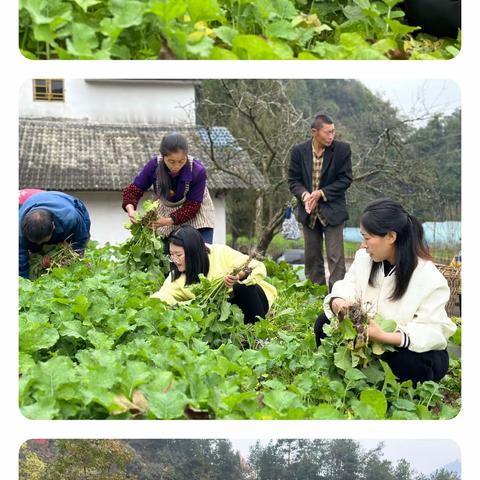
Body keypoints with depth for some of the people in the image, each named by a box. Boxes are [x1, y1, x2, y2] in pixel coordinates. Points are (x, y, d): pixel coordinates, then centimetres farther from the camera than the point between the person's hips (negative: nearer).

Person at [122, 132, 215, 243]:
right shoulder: (154, 165, -25)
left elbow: (192, 206, -28)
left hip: (196, 211, -2)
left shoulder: (198, 171, -31)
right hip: (167, 211, 2)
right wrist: (131, 210, -39)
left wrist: (169, 221, -43)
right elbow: (134, 189, -18)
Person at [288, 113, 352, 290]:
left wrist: (321, 193, -16)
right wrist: (304, 195, -19)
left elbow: (345, 179, -8)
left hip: (332, 210, -3)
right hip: (309, 212, 3)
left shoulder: (342, 149, -8)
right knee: (312, 257, 11)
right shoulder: (299, 151, -3)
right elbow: (293, 180, 1)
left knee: (335, 256, -6)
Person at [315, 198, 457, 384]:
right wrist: (338, 302, -32)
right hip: (368, 335, 5)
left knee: (408, 362, -39)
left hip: (412, 350, -5)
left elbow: (433, 331, -29)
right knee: (325, 323, -10)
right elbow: (348, 286, -5)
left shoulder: (429, 278, -26)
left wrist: (385, 337, -44)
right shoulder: (365, 257, -8)